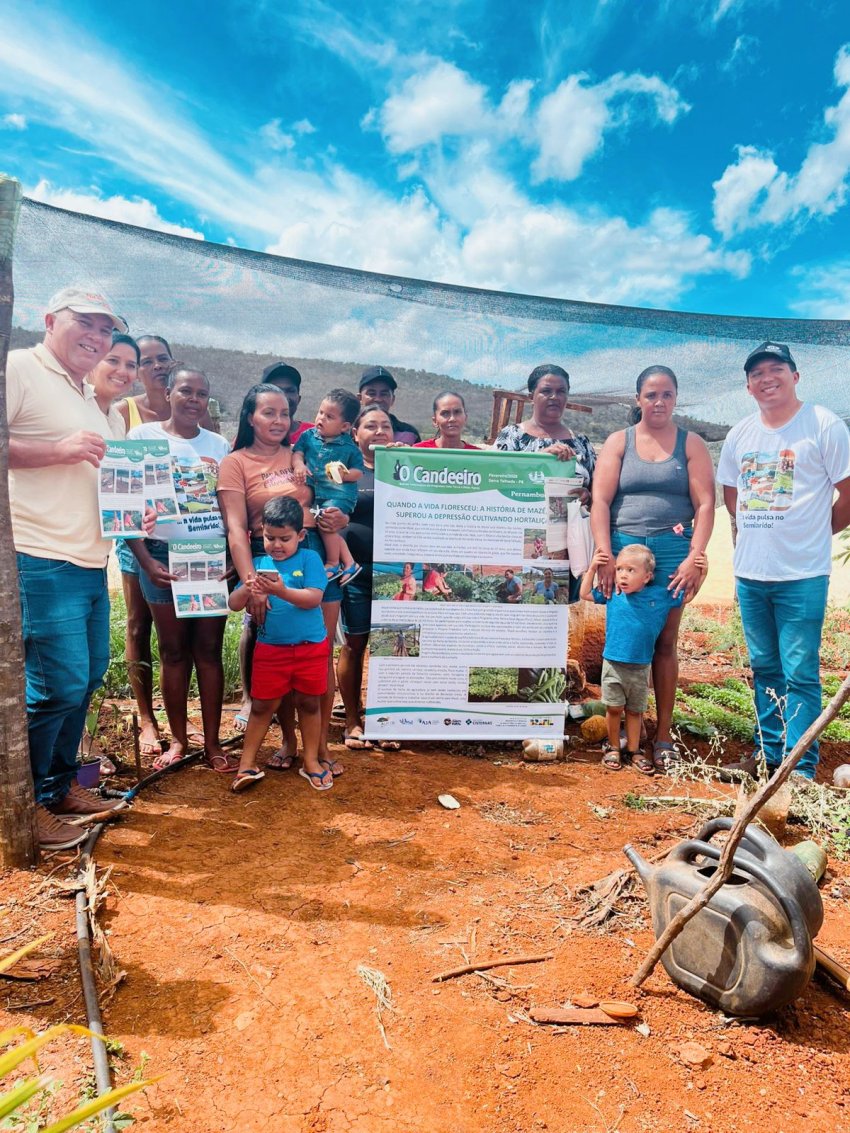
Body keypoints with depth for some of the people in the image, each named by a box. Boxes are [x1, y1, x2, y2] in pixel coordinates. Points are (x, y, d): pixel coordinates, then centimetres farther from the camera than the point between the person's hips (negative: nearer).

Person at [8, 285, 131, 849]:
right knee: (57, 686, -6)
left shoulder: (88, 396, 22)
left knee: (88, 677, 14)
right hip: (42, 562, -9)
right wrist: (61, 448, -19)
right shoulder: (20, 369, -5)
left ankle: (62, 784, 30)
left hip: (91, 562, 9)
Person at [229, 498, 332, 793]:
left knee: (309, 703, 12)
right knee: (262, 705, 9)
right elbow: (234, 605, -2)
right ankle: (247, 764, 20)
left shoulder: (310, 559, -8)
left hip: (311, 647, -1)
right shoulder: (257, 564, -1)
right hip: (270, 649, 1)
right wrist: (246, 589, -24)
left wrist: (282, 591, -32)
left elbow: (314, 598, -18)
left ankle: (311, 761, 28)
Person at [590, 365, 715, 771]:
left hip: (672, 551, 0)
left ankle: (663, 735, 11)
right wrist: (604, 554, -10)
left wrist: (695, 557, -10)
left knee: (664, 643, 4)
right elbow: (600, 501, 0)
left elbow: (705, 504, 1)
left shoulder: (691, 444, 8)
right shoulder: (618, 442, 8)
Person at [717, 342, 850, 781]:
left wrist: (815, 532, 4)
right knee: (764, 669, 16)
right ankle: (770, 752, 29)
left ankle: (801, 768, 7)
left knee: (799, 675, -3)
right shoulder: (740, 434, 9)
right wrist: (756, 530, 12)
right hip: (749, 572, 6)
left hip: (802, 575, -5)